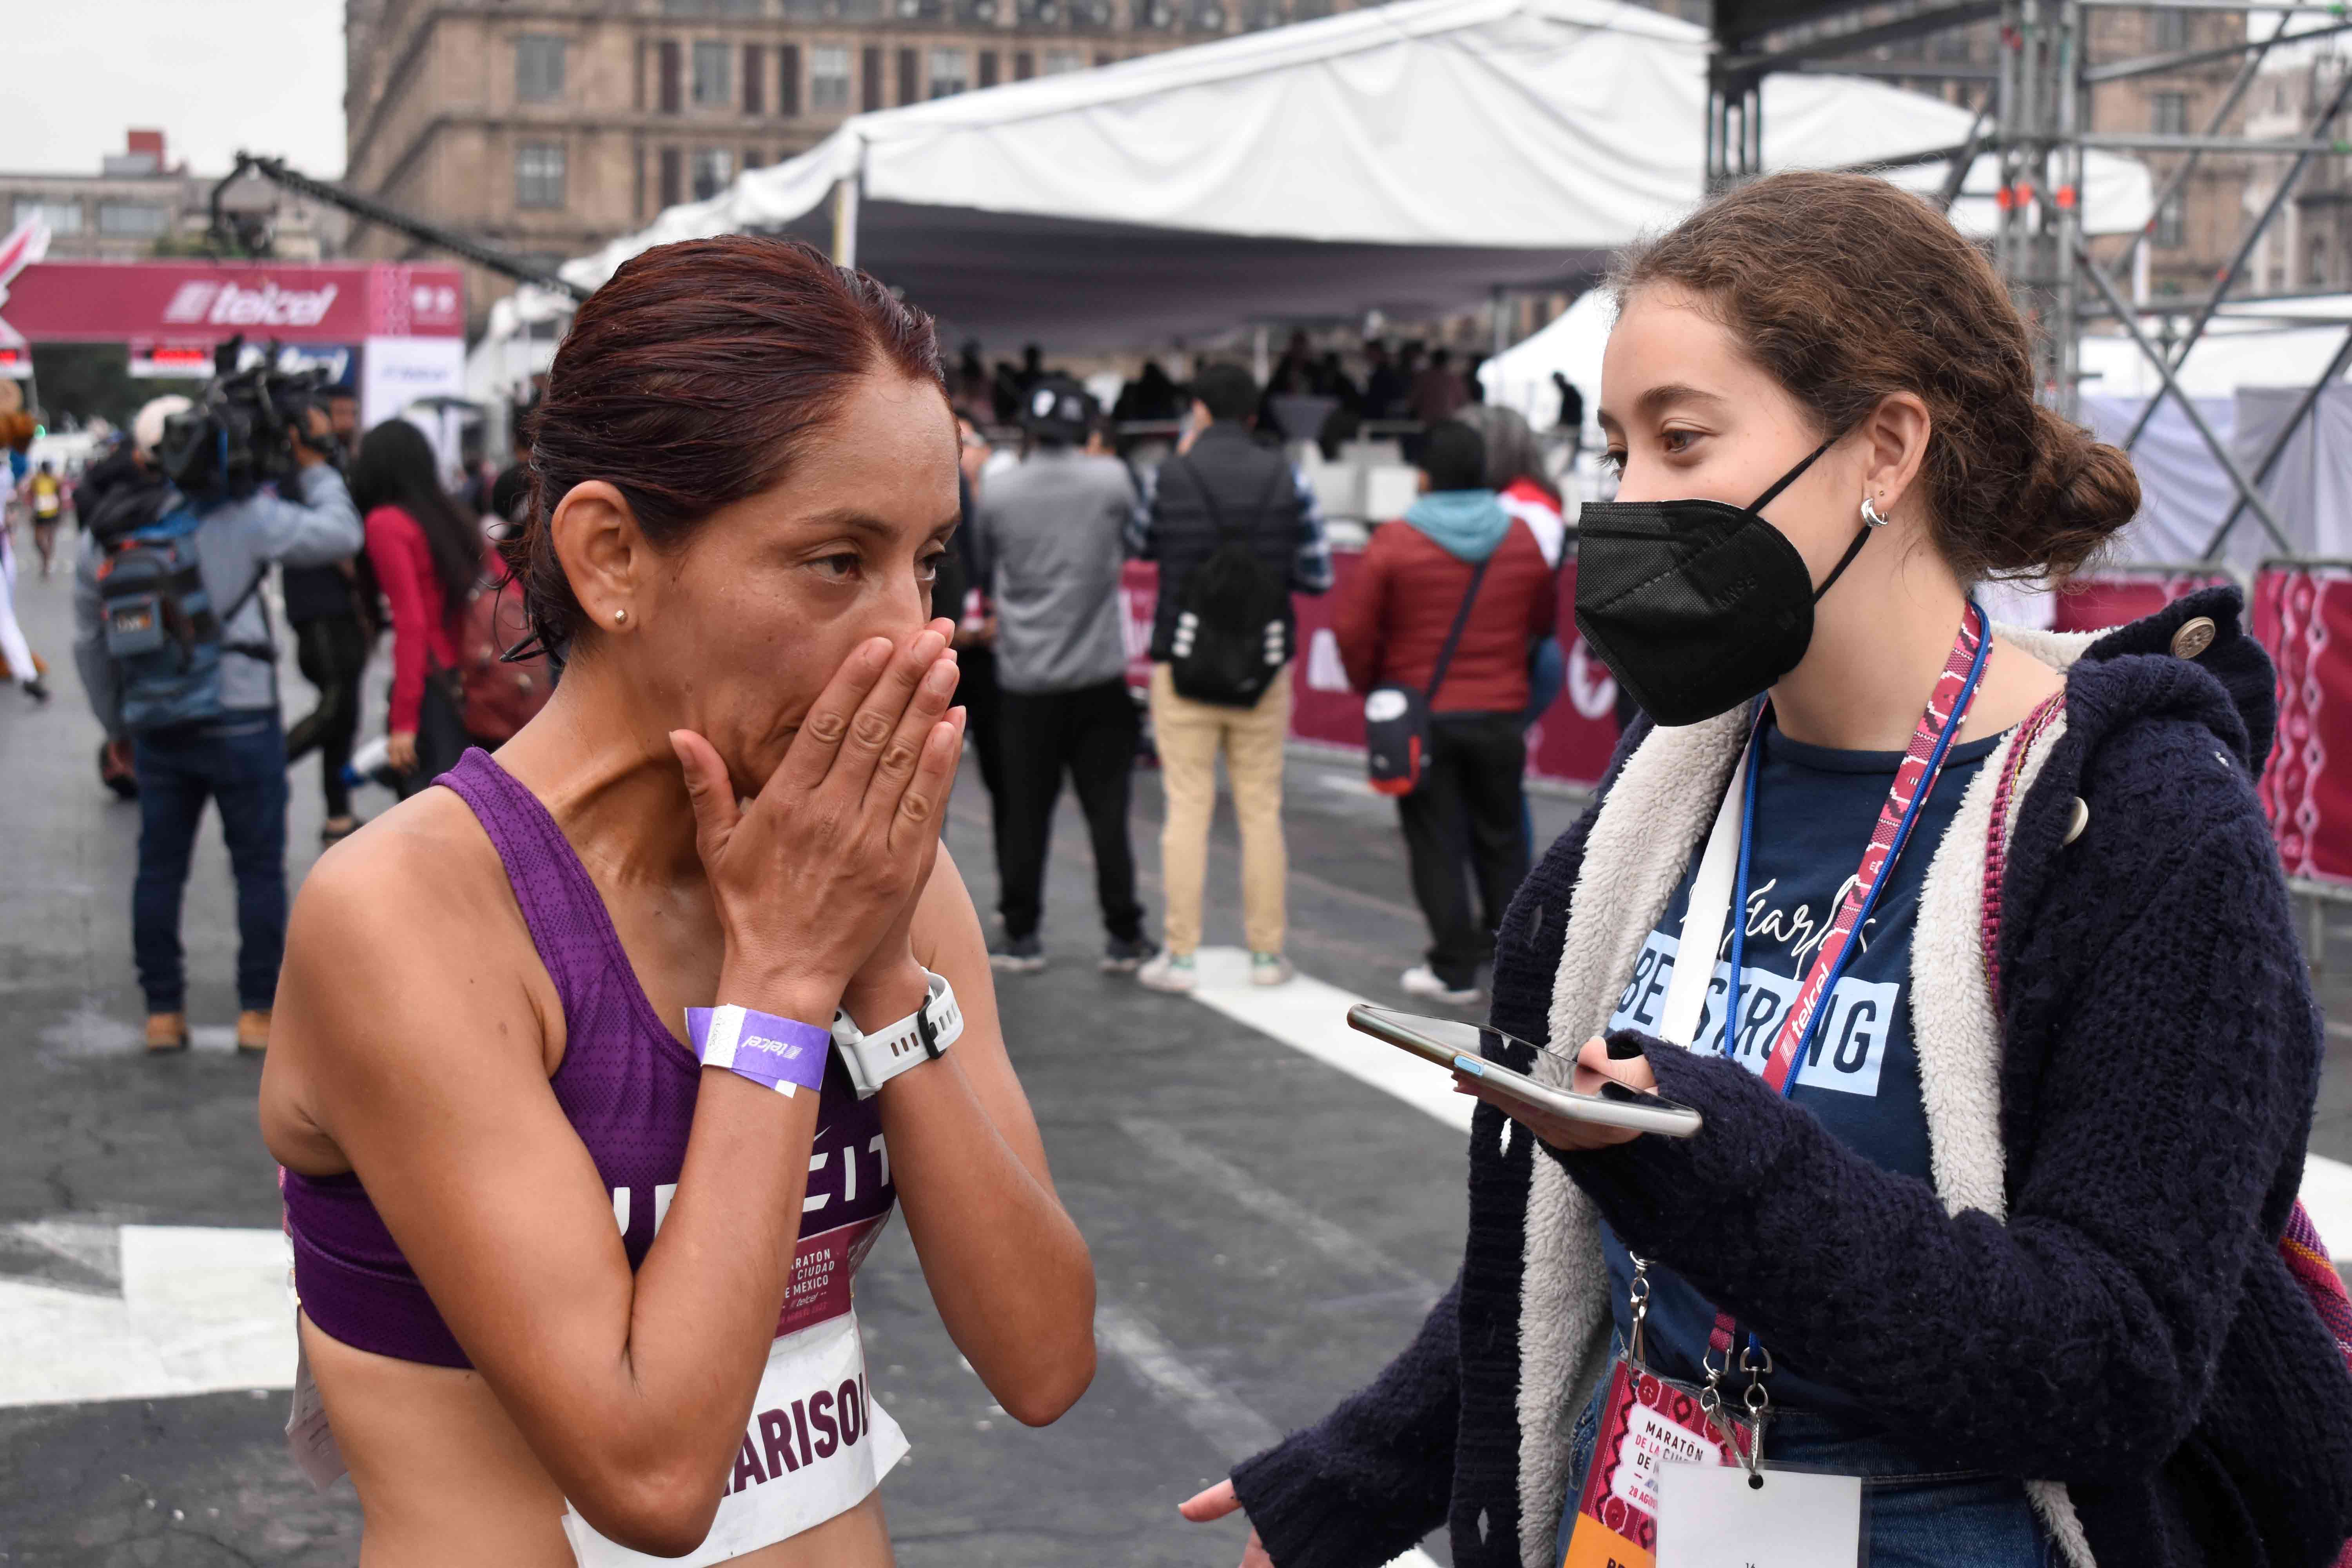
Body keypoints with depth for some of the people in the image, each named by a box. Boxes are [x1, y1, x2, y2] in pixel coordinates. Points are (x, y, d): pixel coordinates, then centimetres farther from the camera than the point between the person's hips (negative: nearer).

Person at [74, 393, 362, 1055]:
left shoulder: (102, 535, 7)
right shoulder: (236, 514, -10)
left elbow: (89, 643, 13)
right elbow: (340, 534, -7)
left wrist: (118, 727, 23)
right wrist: (315, 466, 7)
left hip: (155, 728, 4)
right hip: (240, 721, -4)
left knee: (159, 868, 13)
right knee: (259, 868, 5)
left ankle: (162, 1012, 16)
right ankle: (258, 1013, 7)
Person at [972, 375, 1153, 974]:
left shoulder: (999, 490, -5)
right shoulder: (1111, 478, -5)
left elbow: (982, 561, 8)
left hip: (1025, 678, 0)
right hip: (1098, 676, 0)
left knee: (1025, 812, 6)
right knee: (1107, 809, 5)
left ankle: (1021, 936, 12)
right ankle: (1122, 937, 8)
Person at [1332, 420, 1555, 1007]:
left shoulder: (1395, 542, -11)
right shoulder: (1523, 540, 1)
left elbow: (1352, 628, -10)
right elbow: (1545, 622, 13)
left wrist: (1373, 686, 6)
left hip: (1423, 715, -3)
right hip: (1500, 715, 3)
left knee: (1437, 843, 4)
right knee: (1501, 839, 15)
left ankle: (1455, 970, 5)